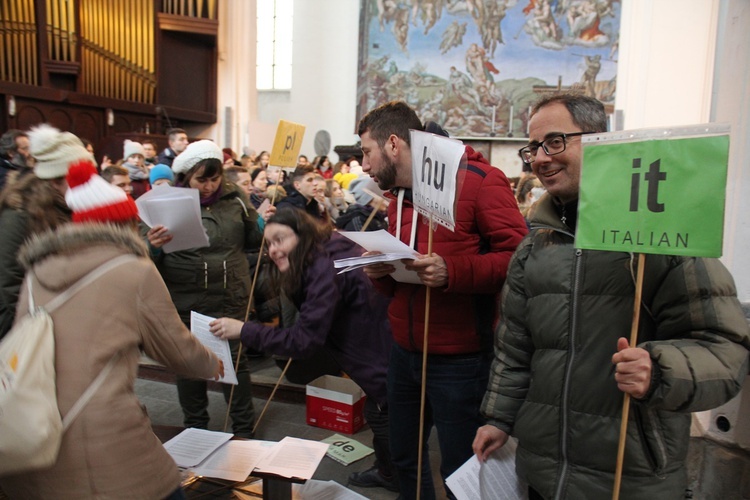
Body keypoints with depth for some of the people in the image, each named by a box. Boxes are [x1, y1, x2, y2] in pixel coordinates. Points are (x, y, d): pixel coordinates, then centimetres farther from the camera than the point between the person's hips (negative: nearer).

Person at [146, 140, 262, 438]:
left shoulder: (233, 197, 2)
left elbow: (251, 242, 12)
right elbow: (148, 258, -2)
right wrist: (153, 246, -25)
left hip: (231, 297, 1)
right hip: (185, 299, 0)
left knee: (235, 358, 9)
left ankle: (244, 429, 27)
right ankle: (195, 428, 35)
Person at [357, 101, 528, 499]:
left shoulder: (477, 180, -13)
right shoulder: (397, 196, 12)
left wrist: (452, 271, -30)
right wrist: (381, 272, -2)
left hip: (459, 361, -7)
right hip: (404, 354, 8)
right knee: (405, 458, 21)